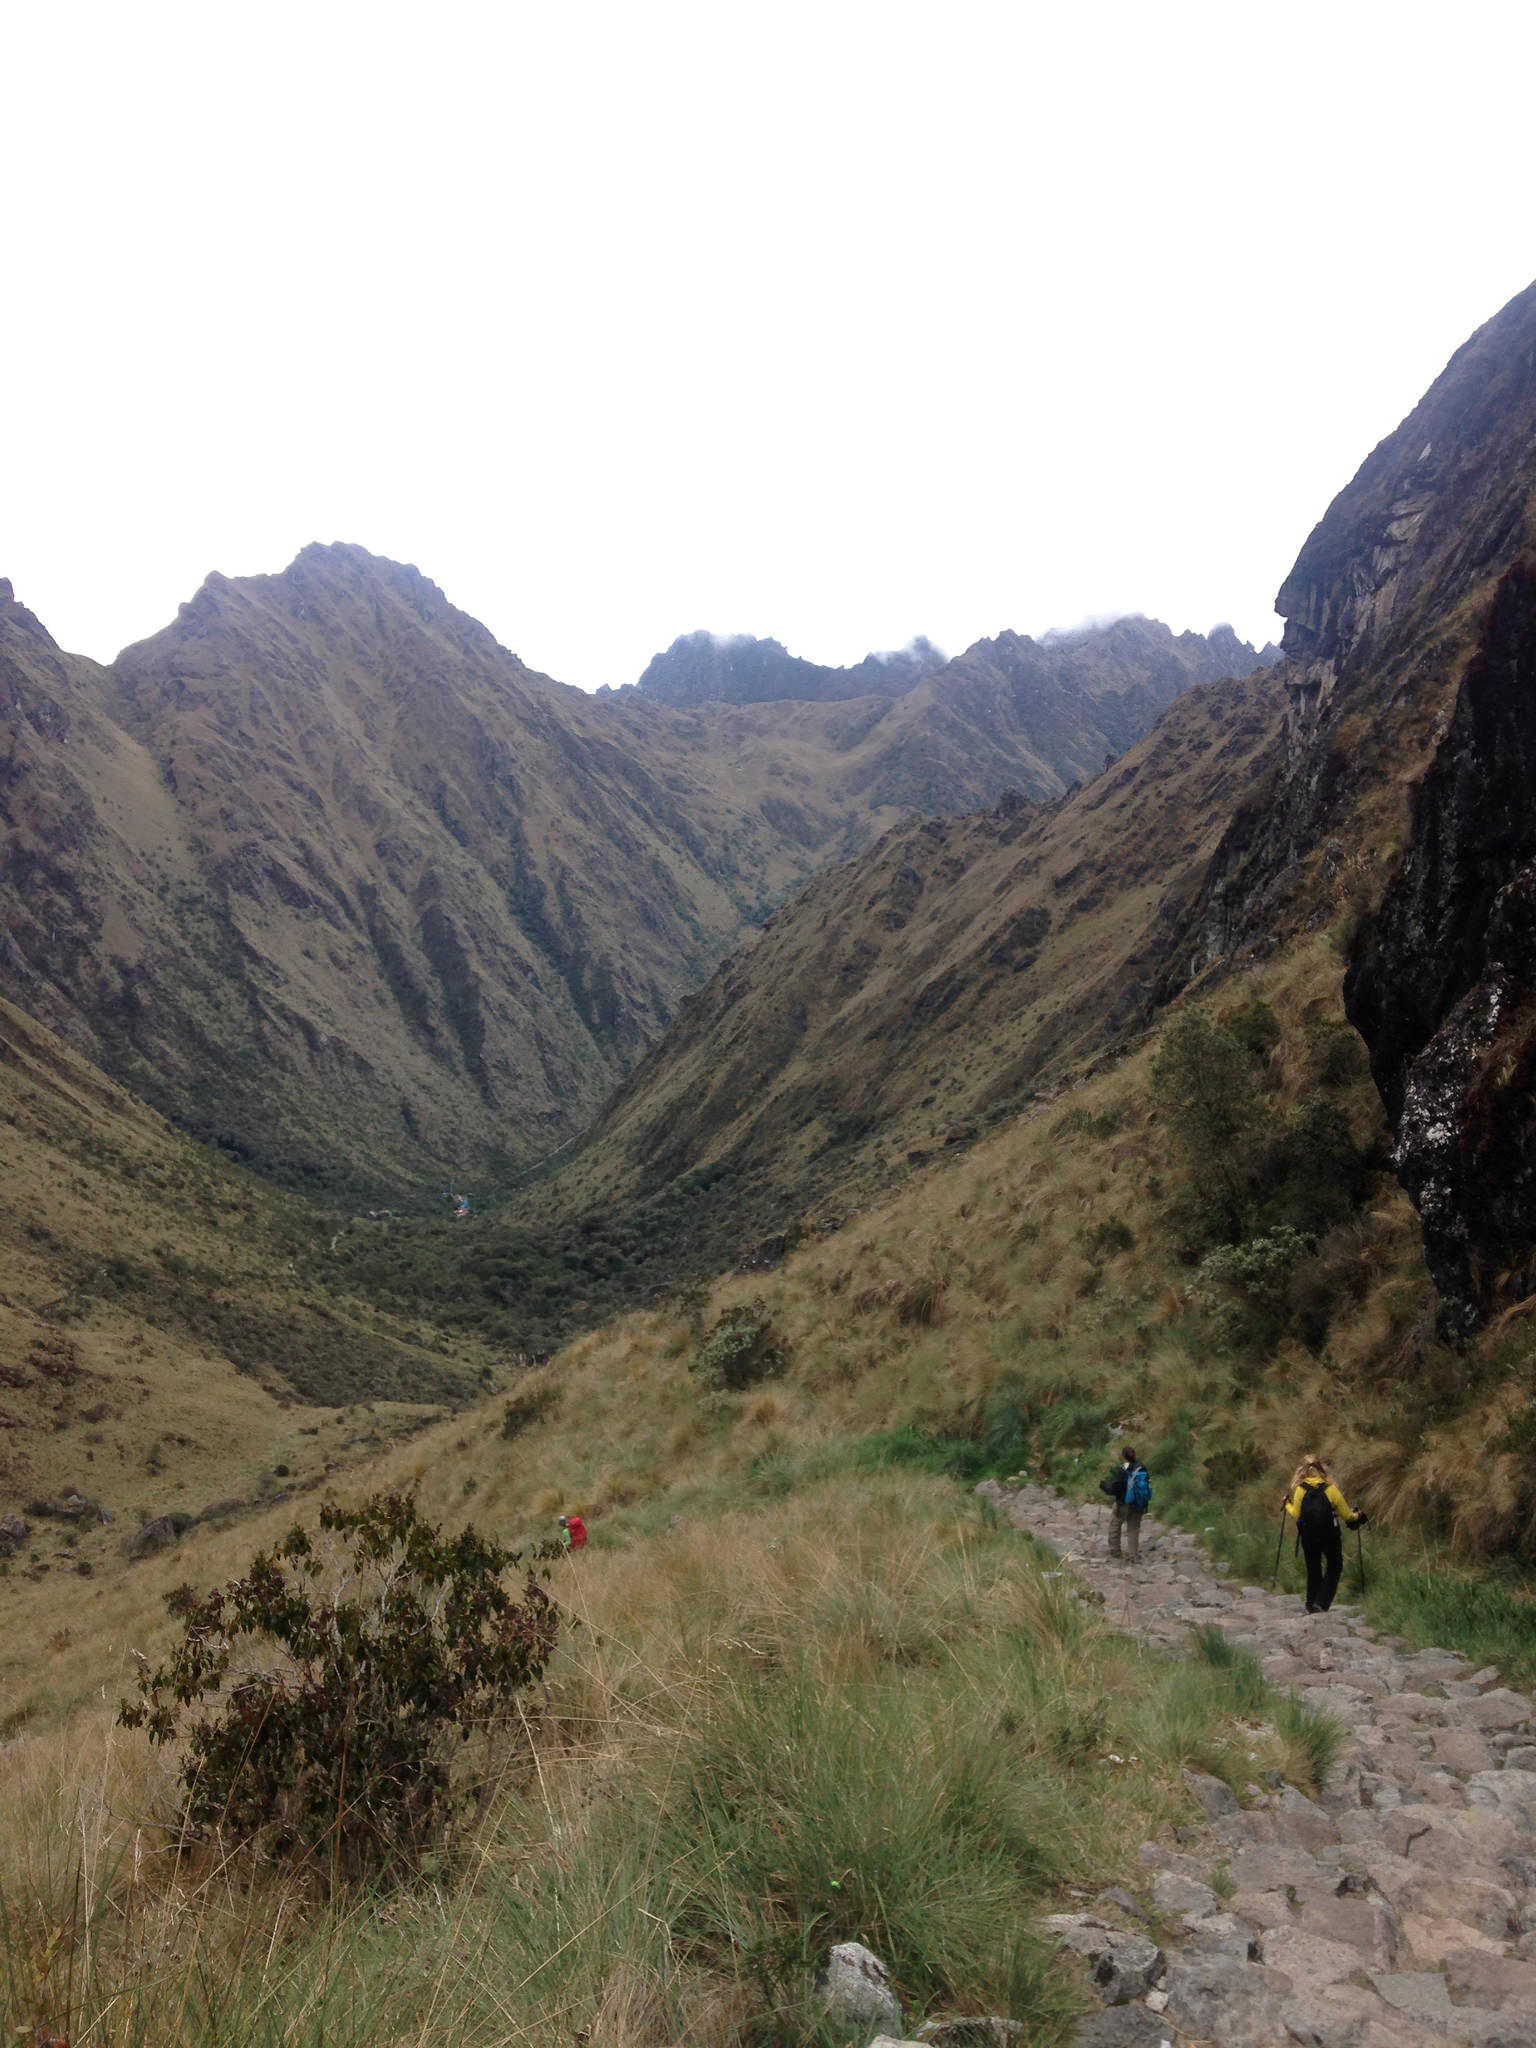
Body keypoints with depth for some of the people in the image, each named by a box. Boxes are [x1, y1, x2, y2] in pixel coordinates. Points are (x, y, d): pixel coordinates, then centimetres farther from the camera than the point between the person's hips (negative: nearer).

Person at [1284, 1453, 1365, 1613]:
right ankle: (1321, 1603, 3)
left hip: (1308, 1538, 2)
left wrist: (1287, 1504, 16)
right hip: (1330, 1536, -2)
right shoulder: (1330, 1489, -9)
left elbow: (1296, 1515, -3)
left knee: (1313, 1570, 18)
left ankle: (1312, 1605, 21)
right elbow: (1346, 1515, -3)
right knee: (1334, 1568, 15)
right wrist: (1357, 1517, 18)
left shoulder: (1300, 1489, -6)